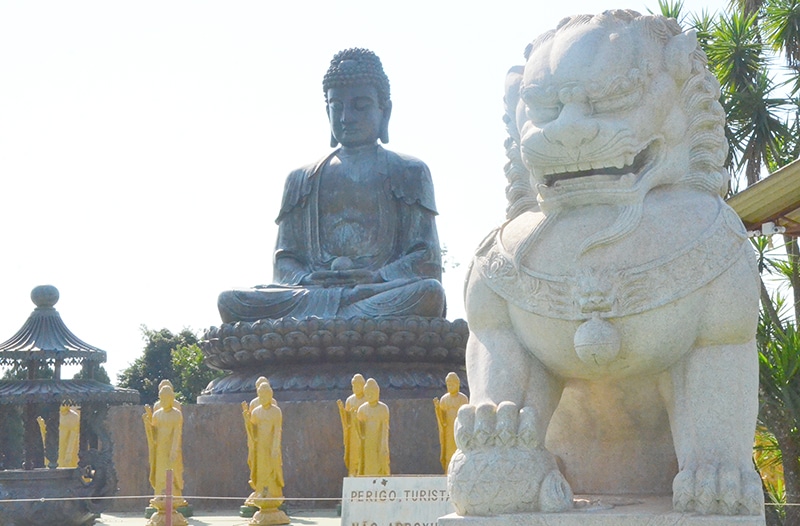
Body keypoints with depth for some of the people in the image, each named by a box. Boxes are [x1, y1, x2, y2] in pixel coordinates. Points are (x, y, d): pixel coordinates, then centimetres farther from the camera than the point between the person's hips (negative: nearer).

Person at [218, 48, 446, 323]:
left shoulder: (410, 173, 17)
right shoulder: (301, 180, 24)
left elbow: (427, 260, 6)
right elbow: (283, 261, 16)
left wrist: (377, 278, -14)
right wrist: (306, 280, -9)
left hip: (388, 292, -2)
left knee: (430, 293, -38)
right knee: (230, 301, -25)